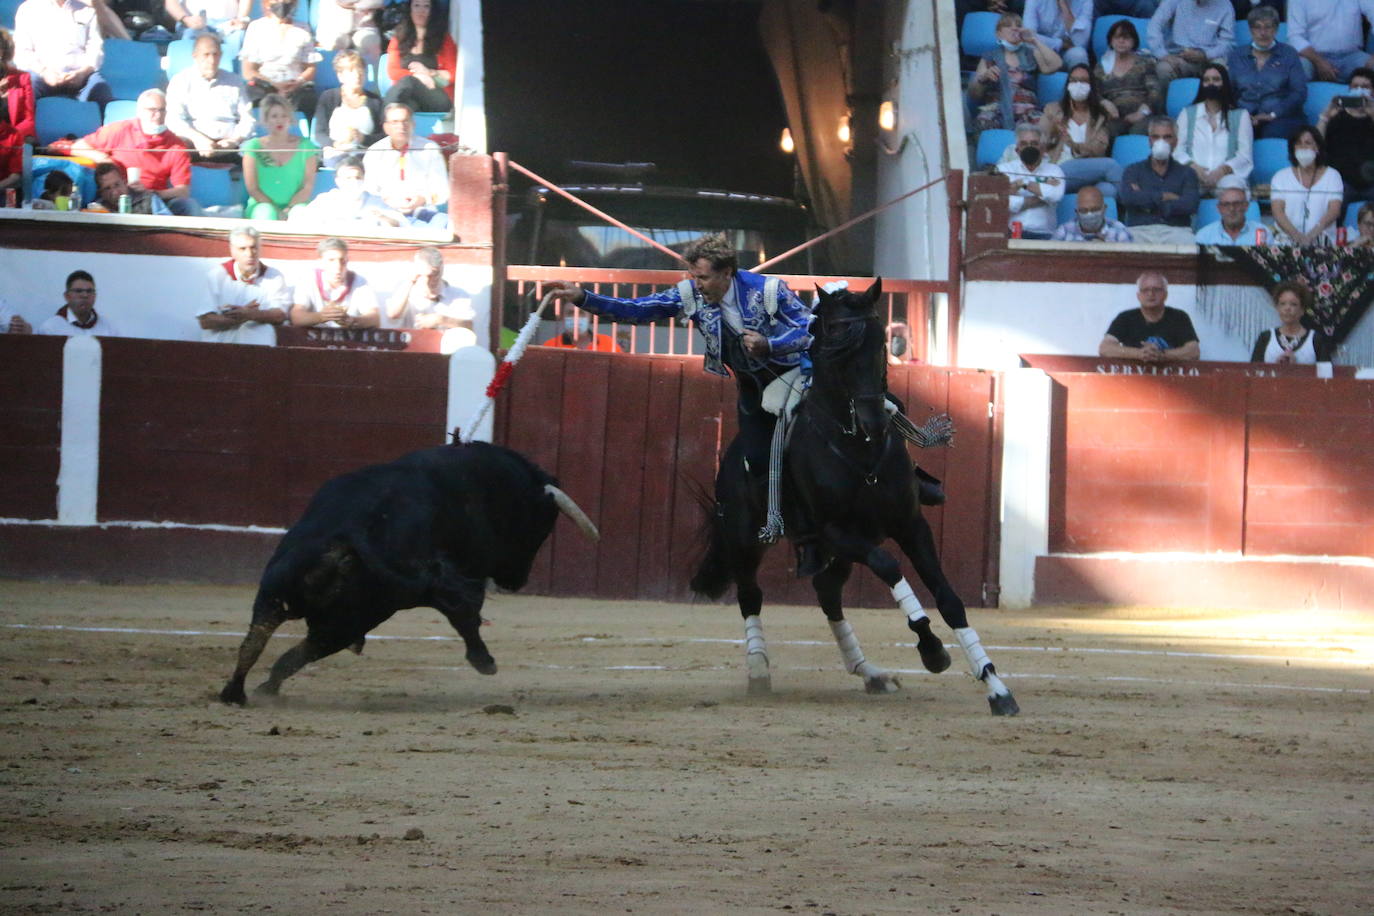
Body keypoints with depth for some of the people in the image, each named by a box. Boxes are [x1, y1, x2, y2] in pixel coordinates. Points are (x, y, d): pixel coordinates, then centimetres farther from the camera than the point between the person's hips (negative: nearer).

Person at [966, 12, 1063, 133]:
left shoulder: (1031, 55, 22)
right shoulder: (989, 59, 20)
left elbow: (1055, 64, 2)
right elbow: (974, 94, 13)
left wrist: (1035, 41, 5)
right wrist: (983, 78, -8)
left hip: (1026, 110, 0)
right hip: (996, 108, 0)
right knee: (984, 122, -37)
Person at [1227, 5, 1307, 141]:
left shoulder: (1288, 54, 12)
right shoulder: (1237, 56, 18)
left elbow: (1299, 93, 3)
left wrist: (1273, 114, -10)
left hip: (1280, 118, -1)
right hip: (1246, 118, 1)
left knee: (1274, 133, -37)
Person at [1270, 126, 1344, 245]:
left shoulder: (1332, 176, 10)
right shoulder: (1281, 176, 12)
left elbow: (1334, 210, -2)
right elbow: (1277, 211, 1)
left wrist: (1311, 235, -20)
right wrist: (1296, 235, -18)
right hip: (1287, 239, 1)